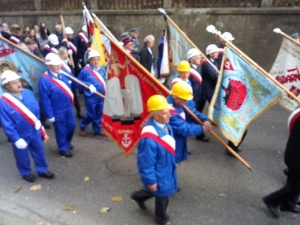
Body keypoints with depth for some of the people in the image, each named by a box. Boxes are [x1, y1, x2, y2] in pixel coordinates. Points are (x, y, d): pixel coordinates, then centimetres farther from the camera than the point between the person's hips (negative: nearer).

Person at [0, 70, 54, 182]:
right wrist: (16, 139, -17)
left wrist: (40, 127, 9)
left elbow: (36, 110, 2)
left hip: (35, 131, 4)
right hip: (20, 135, -4)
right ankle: (26, 173, 44)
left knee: (40, 152, 20)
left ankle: (42, 170, 42)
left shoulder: (28, 93, -10)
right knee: (23, 156, 19)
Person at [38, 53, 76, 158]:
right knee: (61, 130, 10)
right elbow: (45, 100, -18)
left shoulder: (63, 74, -2)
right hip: (57, 111, -7)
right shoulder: (44, 80, -21)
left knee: (72, 125, 19)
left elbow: (69, 87, 15)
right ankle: (64, 149, 31)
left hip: (68, 107, 7)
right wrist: (49, 115, -15)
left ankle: (66, 143, 45)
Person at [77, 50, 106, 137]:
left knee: (99, 114, 13)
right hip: (90, 97, -5)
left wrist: (106, 89, 3)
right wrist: (89, 85, -18)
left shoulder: (101, 69, 3)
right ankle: (82, 127, 28)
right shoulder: (85, 70, -14)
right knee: (91, 115, 2)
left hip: (101, 96, 6)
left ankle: (98, 130, 29)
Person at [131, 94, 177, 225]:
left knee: (163, 190, 30)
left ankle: (139, 196, 55)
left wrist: (171, 165, 20)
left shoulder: (165, 125, -9)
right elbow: (146, 163, -28)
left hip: (167, 169, 8)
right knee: (162, 196, 17)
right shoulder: (149, 138, -38)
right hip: (158, 174, -8)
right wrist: (151, 180, -18)